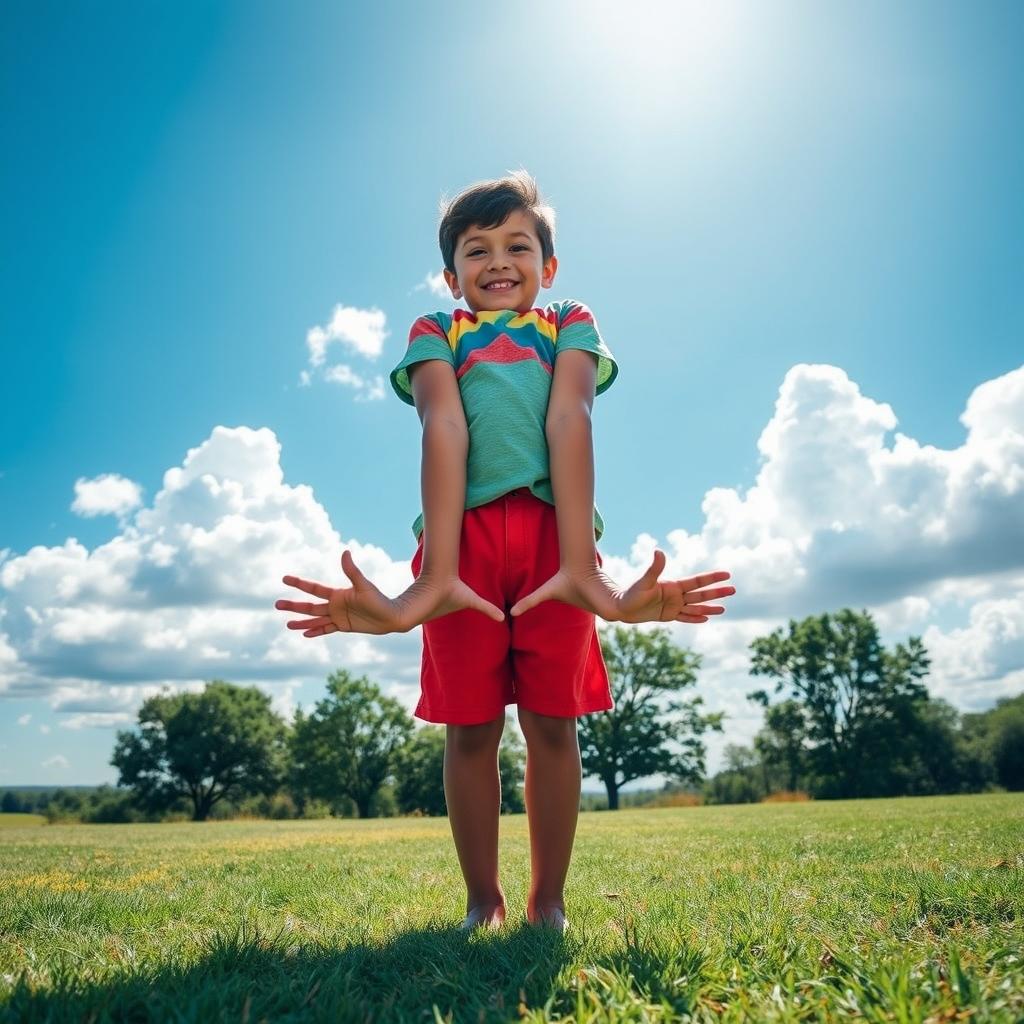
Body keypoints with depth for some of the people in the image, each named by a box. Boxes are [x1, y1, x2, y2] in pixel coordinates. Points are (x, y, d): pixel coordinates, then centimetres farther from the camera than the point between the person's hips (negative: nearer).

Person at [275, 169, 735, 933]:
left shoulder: (571, 324, 18)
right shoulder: (434, 332, 17)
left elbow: (570, 420, -3)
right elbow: (444, 428, -4)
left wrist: (581, 565, -18)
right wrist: (435, 575, -19)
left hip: (554, 530, 1)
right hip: (464, 531, 0)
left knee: (553, 720, 3)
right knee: (470, 726, 4)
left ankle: (548, 900, 18)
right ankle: (483, 900, 21)